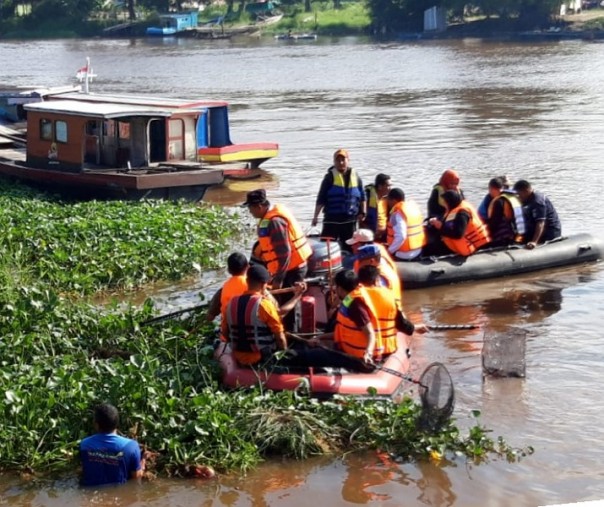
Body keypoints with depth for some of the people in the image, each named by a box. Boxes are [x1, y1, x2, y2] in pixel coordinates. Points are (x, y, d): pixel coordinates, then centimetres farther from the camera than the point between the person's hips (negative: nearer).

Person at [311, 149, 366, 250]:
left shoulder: (355, 177, 7)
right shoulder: (330, 177, -2)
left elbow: (362, 196, 16)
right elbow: (321, 198, -3)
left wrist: (363, 212, 7)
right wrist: (315, 216, -7)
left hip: (350, 219, 3)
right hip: (332, 218, -3)